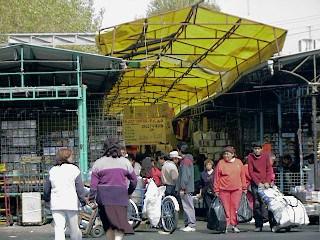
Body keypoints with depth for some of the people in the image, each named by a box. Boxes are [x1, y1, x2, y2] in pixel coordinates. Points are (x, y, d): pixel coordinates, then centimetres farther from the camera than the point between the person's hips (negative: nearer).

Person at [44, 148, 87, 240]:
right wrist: (83, 200, 5)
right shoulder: (74, 169, -3)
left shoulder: (52, 170, 9)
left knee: (59, 228, -2)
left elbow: (47, 188, 14)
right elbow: (80, 188, -4)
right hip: (71, 203, -3)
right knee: (74, 228, 7)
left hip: (56, 204, 3)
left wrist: (47, 198, 31)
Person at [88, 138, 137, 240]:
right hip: (121, 197, -1)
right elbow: (134, 180, 11)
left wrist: (92, 199, 1)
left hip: (104, 197, 1)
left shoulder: (98, 163, 1)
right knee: (120, 223, -3)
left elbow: (93, 184, -3)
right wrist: (129, 192, 27)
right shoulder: (125, 162, 5)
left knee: (108, 225, 13)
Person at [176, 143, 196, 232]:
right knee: (186, 207, 13)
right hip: (186, 188, 10)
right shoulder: (185, 159, 18)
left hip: (186, 189, -10)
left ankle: (192, 225, -8)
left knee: (188, 207, -9)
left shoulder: (186, 160, -15)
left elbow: (185, 176, -20)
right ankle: (187, 224, 18)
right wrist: (180, 188, 22)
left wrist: (182, 188, -20)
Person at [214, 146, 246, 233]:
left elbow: (242, 176, 11)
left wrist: (244, 187, 10)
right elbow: (216, 177, 1)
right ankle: (226, 225, 6)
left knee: (235, 207, 2)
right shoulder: (221, 163, 1)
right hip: (224, 189, -1)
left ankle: (234, 225, 9)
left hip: (236, 189, 1)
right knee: (225, 208, 0)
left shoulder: (239, 162, 7)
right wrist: (216, 189, -2)